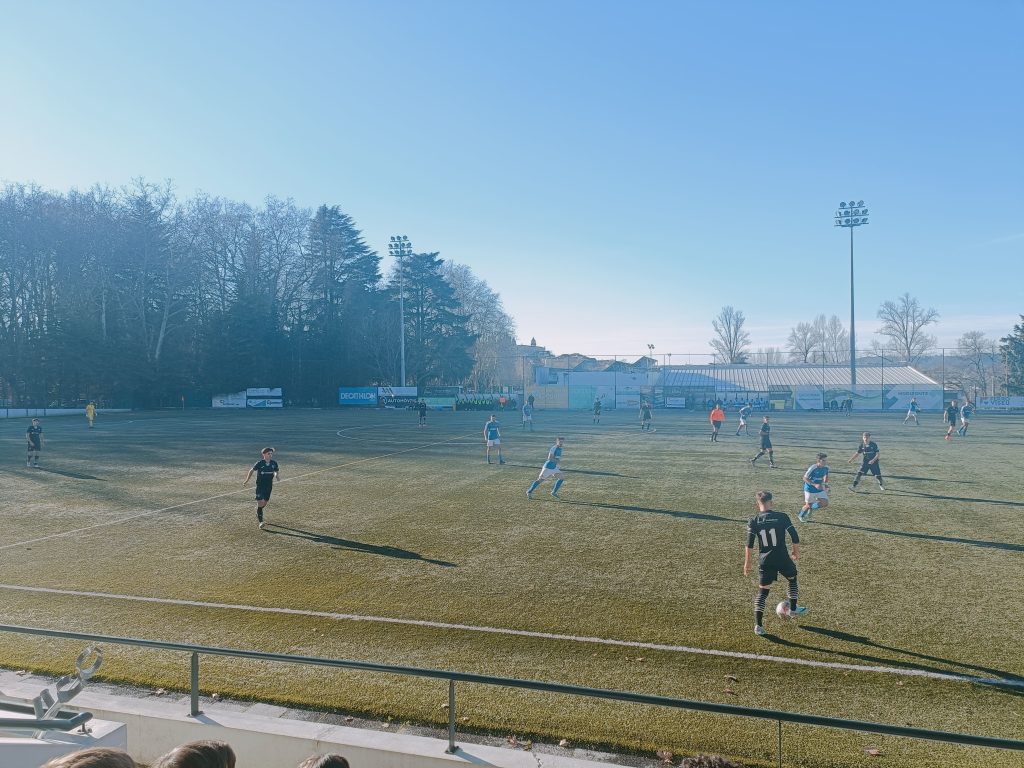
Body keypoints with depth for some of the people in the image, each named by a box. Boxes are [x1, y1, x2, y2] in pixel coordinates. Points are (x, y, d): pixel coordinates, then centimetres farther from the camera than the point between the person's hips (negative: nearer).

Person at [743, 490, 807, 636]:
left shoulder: (753, 521, -3)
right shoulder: (782, 517, -5)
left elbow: (749, 544, -6)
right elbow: (795, 538, -2)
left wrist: (747, 563, 3)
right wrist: (796, 552, 16)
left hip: (765, 561, 1)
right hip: (782, 559, -1)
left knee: (762, 592, 9)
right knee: (792, 579, 30)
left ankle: (758, 625, 2)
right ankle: (792, 609, 42)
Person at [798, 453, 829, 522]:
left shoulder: (826, 467, -7)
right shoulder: (813, 468, -25)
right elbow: (804, 478, -23)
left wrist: (825, 484, 4)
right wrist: (815, 485, -33)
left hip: (820, 488, 5)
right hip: (810, 489, -5)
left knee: (825, 503, -8)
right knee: (809, 505, 5)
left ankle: (811, 508, 21)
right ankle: (800, 516, 34)